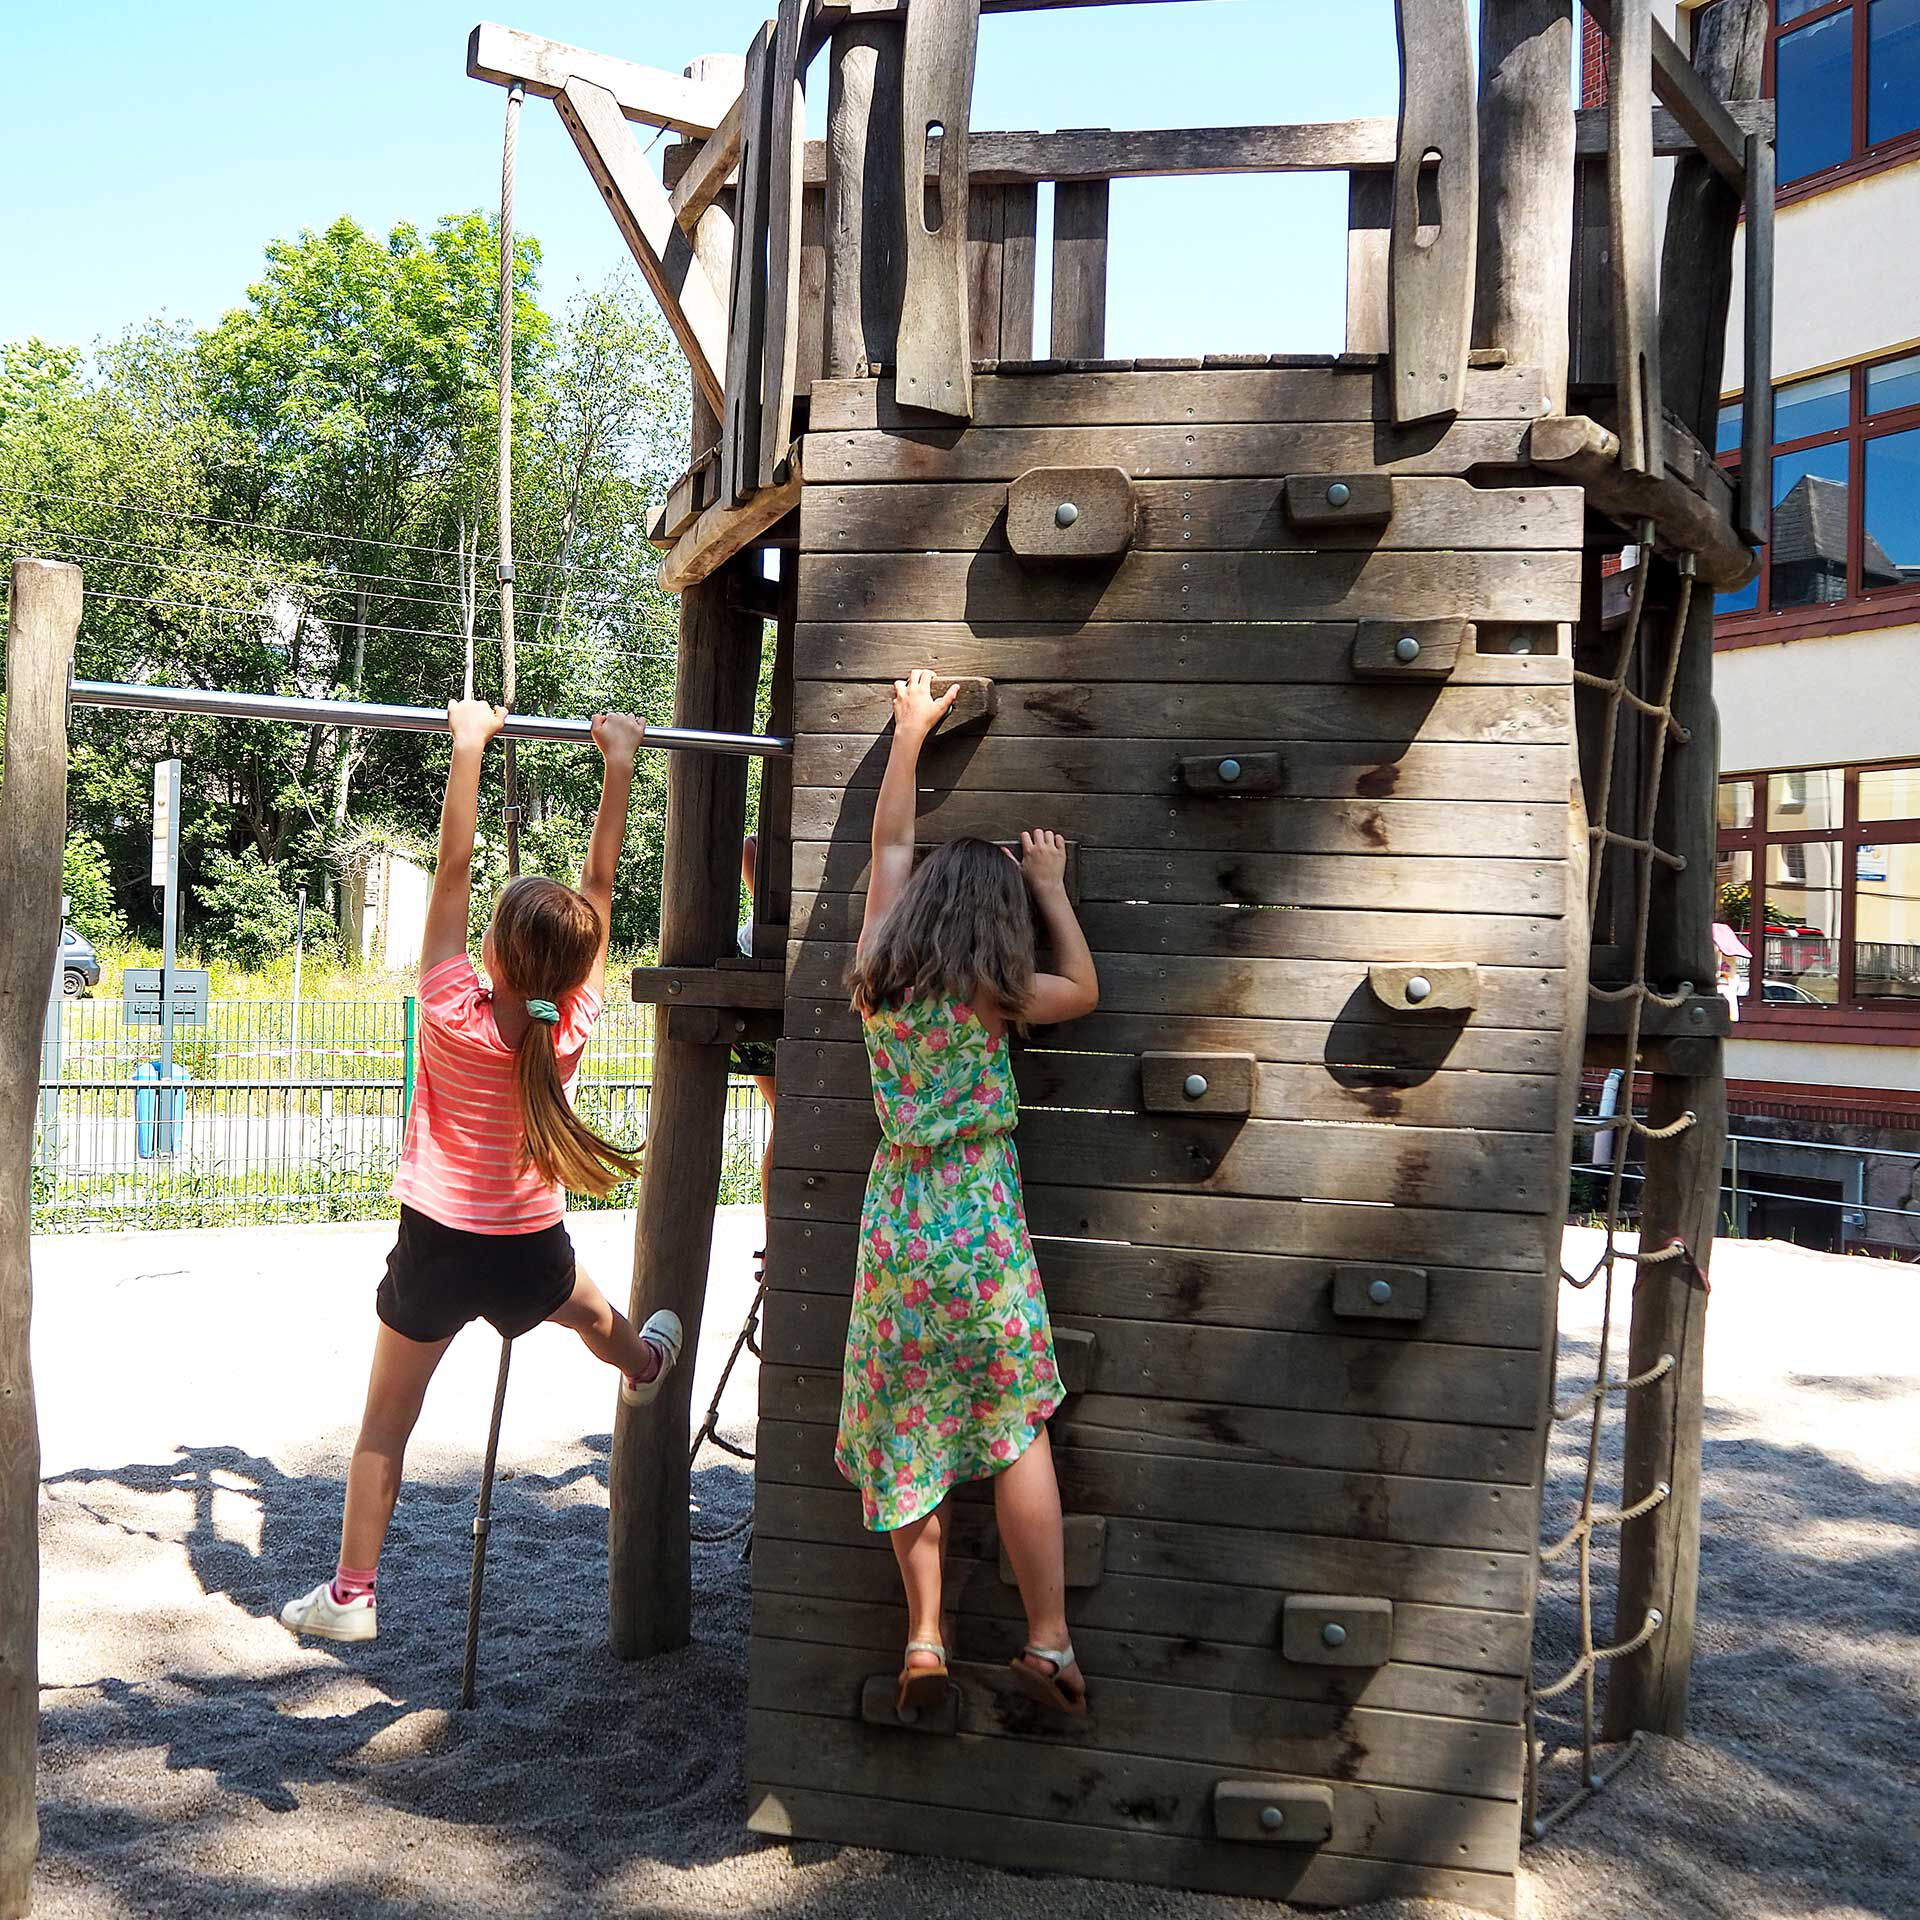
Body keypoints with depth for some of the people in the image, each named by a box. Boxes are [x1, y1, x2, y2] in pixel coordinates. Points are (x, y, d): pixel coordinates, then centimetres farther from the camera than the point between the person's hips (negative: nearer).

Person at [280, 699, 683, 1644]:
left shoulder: (454, 1015, -21)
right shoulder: (574, 1023, -15)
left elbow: (452, 866, -21)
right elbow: (600, 882, -12)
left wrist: (469, 742, -18)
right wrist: (618, 762, -8)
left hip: (439, 1248, -3)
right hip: (532, 1249, 3)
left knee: (386, 1422, 11)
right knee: (593, 1312, 36)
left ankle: (349, 1594, 17)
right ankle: (642, 1368, 67)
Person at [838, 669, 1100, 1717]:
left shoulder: (877, 975, 2)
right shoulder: (990, 994, -8)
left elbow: (887, 845, 15)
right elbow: (1084, 989, 12)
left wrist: (910, 732, 24)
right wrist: (1052, 886, 19)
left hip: (895, 1227, 3)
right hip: (981, 1227, -3)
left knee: (905, 1441, 10)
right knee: (1017, 1434, 4)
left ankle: (923, 1641, 11)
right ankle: (1051, 1647, 5)